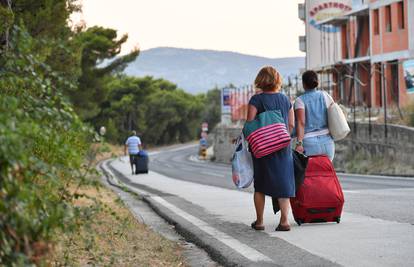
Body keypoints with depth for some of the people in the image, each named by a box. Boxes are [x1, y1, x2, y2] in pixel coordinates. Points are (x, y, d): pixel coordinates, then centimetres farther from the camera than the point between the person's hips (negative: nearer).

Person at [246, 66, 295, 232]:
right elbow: (291, 125, 8)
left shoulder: (256, 100, -8)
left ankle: (259, 221, 15)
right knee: (283, 182, 3)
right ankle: (284, 220, -9)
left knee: (260, 186, 10)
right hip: (283, 147, 3)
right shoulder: (285, 99, 6)